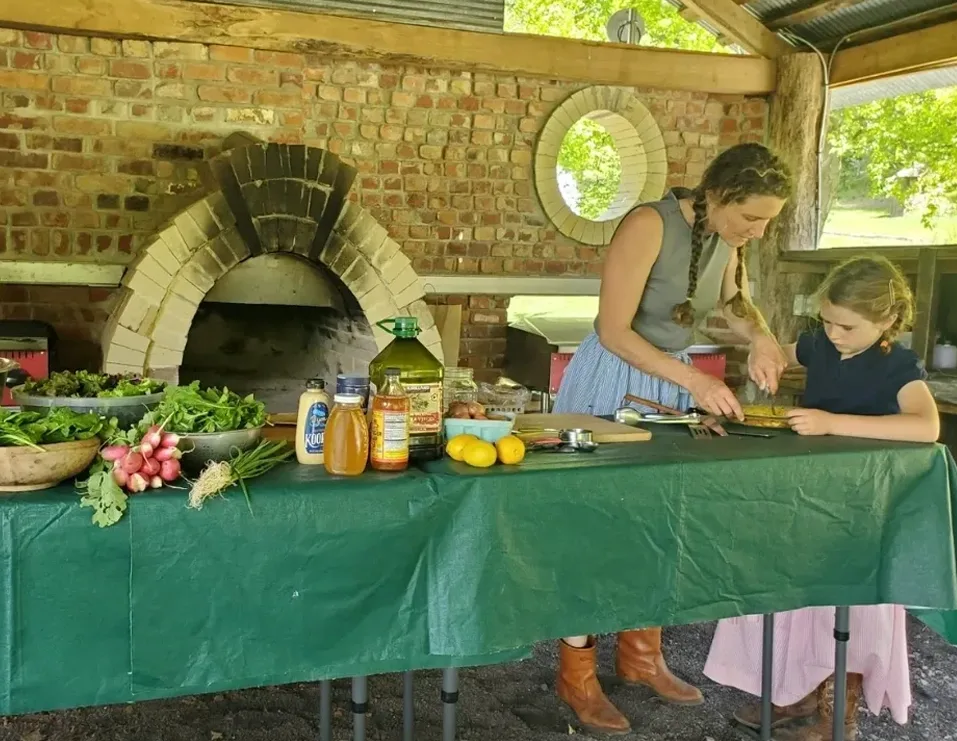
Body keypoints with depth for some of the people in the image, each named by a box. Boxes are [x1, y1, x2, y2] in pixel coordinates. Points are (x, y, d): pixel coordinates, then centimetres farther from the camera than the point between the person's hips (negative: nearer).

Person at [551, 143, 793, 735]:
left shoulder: (727, 241, -1)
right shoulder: (648, 226, -24)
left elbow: (738, 302, 18)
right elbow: (614, 332, -25)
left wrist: (761, 337, -5)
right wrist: (694, 381, -30)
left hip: (669, 385, 7)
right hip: (611, 382, -7)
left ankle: (641, 656, 29)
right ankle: (577, 674, 12)